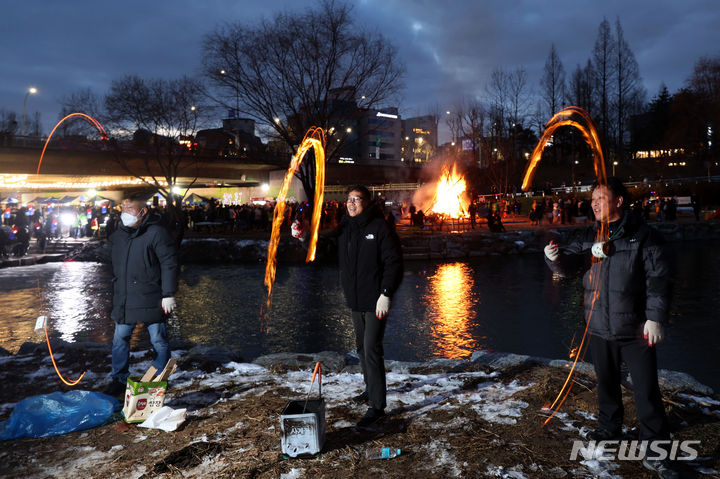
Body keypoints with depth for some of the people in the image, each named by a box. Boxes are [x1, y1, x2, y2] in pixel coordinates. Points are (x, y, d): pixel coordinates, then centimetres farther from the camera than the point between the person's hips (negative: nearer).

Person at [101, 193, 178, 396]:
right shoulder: (118, 235, 11)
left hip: (150, 300, -6)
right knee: (120, 340, 13)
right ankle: (118, 380, 27)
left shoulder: (157, 233, -10)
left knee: (159, 341, 5)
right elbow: (103, 255, 27)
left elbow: (169, 264, -12)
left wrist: (168, 295, -15)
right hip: (123, 301, 6)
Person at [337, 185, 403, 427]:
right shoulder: (343, 228, 8)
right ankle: (371, 389, 36)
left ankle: (377, 406, -2)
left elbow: (394, 262, -14)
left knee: (371, 349, -10)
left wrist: (386, 294, -20)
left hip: (375, 300, -7)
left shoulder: (379, 227, -11)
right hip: (354, 300, 7)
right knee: (362, 347, 18)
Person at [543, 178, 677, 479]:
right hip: (599, 328, 5)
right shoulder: (590, 237, 7)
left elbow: (658, 280, -9)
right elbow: (566, 265, 5)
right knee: (606, 383, 19)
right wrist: (555, 258, -19)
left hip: (635, 329, -4)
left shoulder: (643, 236, -7)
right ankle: (609, 430, 38)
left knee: (647, 390, -1)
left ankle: (655, 452, 10)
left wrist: (655, 318, -15)